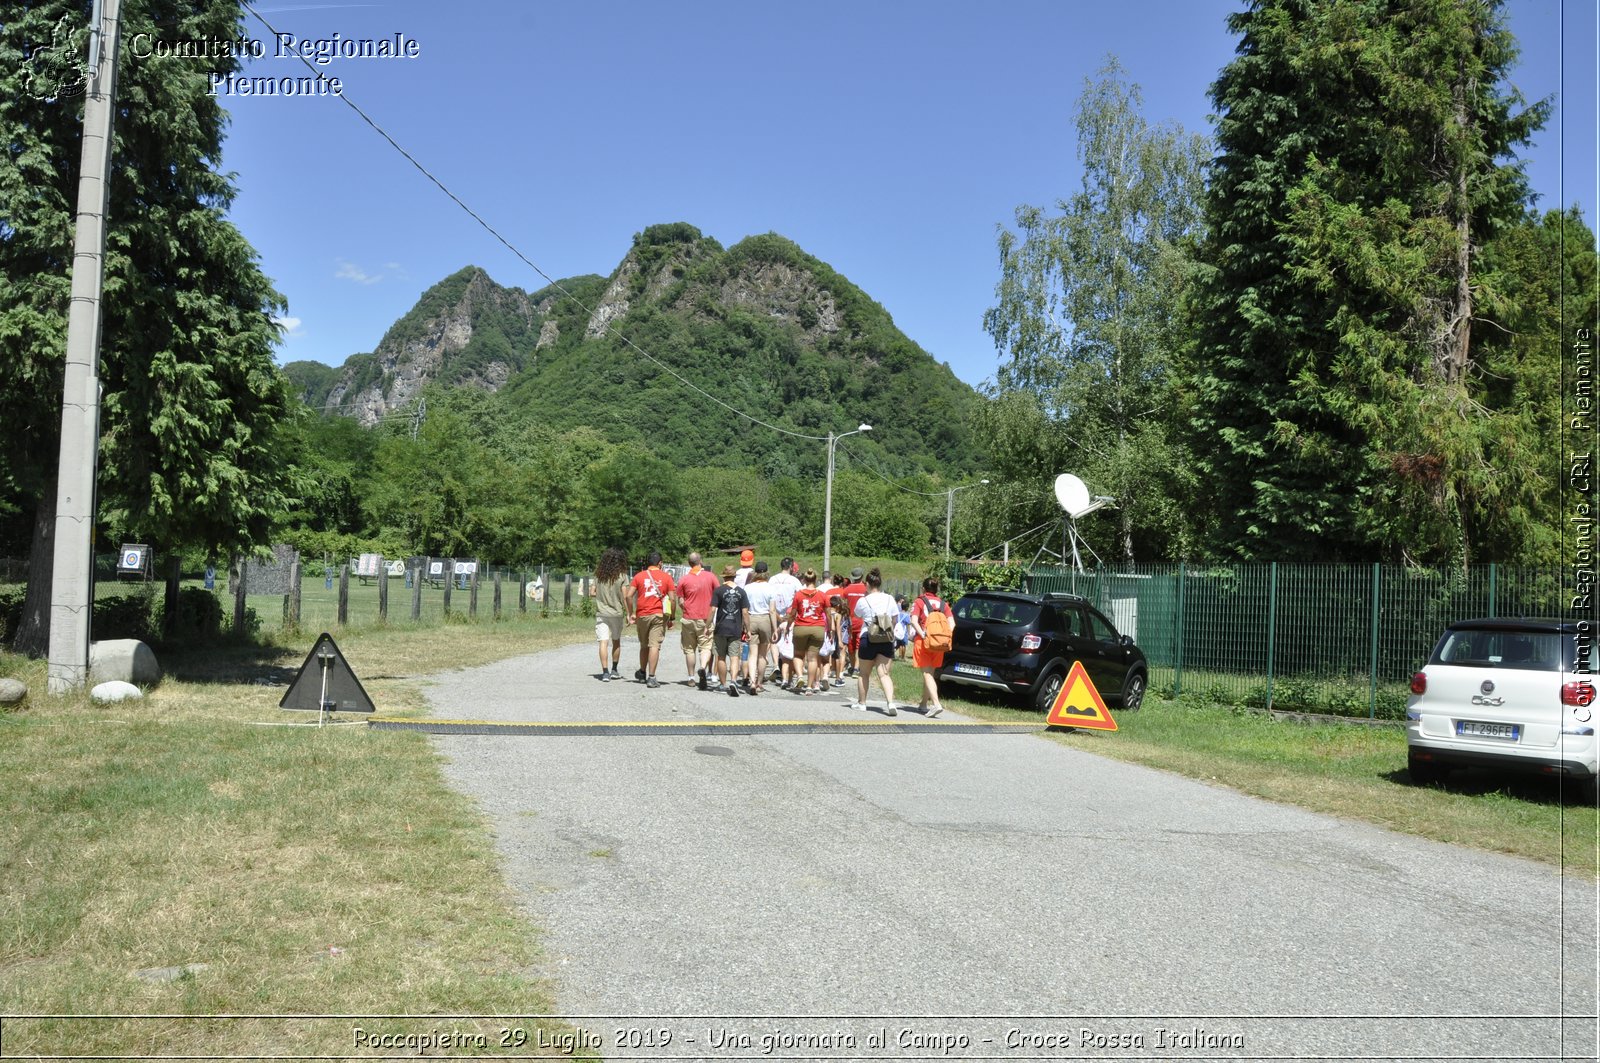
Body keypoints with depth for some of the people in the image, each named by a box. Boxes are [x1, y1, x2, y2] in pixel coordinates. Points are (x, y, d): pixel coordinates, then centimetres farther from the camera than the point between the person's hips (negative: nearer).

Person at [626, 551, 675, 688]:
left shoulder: (639, 576, 6)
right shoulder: (666, 577, 3)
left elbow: (629, 595, -1)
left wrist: (631, 613, 7)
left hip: (642, 615, 2)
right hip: (659, 615, -2)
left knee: (644, 646, 18)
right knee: (654, 645, -5)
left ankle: (642, 673, 33)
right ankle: (651, 678, -10)